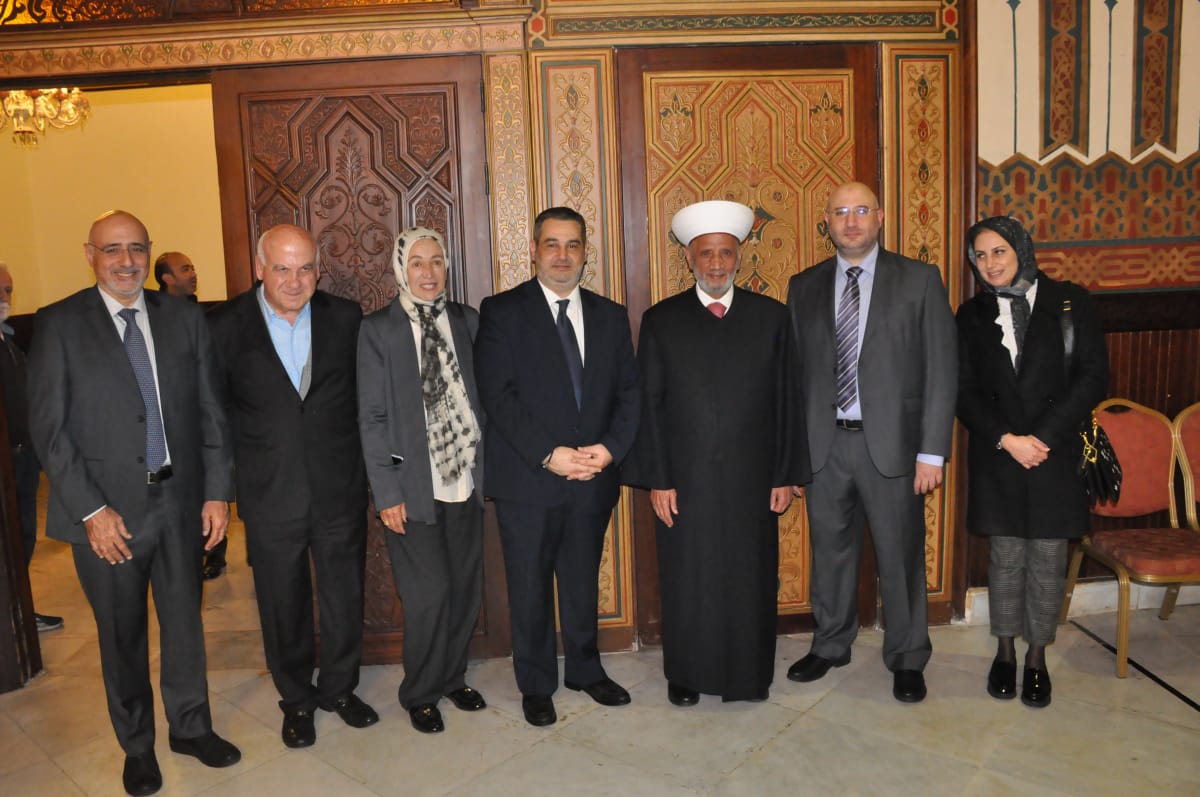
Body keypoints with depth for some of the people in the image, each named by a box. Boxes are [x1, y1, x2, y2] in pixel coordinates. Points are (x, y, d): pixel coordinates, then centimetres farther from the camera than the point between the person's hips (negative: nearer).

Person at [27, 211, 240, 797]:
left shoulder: (185, 320, 3)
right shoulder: (58, 325, -5)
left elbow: (210, 412, 4)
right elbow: (48, 429, -8)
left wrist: (217, 492, -1)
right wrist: (91, 511, -13)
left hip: (181, 502, 2)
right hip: (107, 511, -2)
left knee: (184, 621, 16)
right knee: (122, 635, 14)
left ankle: (191, 726, 37)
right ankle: (137, 745, 34)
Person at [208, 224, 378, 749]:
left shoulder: (345, 317, -1)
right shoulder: (225, 326, -5)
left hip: (340, 488, 1)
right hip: (270, 495, -1)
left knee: (344, 595, 14)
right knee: (284, 603, 14)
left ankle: (339, 687, 36)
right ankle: (296, 697, 35)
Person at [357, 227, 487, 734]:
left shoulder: (467, 321, 6)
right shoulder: (378, 330, -4)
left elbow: (481, 396, 9)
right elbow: (372, 418, -5)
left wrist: (486, 466, 4)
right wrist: (387, 492, -9)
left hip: (465, 480, 4)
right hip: (413, 487, -4)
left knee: (466, 589, 11)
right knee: (429, 594, 0)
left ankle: (452, 678, 34)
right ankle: (420, 694, 23)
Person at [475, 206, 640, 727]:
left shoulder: (610, 316, 10)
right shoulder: (501, 312, -3)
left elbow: (628, 392, 6)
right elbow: (497, 395, -12)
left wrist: (610, 447, -10)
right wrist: (548, 454, -19)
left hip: (593, 479, 3)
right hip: (527, 479, -3)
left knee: (583, 581, 18)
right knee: (530, 587, 10)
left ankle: (585, 669, 38)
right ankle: (536, 684, 29)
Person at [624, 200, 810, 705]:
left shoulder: (771, 317, 4)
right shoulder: (661, 321, 1)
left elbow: (786, 400, 3)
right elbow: (649, 404, 0)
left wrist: (786, 474, 0)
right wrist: (657, 479, -5)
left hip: (752, 480, 1)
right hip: (685, 481, 0)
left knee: (750, 581, 10)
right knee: (687, 583, 10)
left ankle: (749, 675, 30)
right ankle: (686, 674, 29)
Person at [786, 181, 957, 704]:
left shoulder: (919, 280, -1)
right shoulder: (804, 287, 7)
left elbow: (941, 370, -4)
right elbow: (795, 369, 7)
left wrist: (932, 451, -9)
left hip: (890, 443, -2)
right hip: (825, 444, 3)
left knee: (900, 555, 8)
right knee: (830, 551, 15)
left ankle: (907, 659, 28)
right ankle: (830, 645, 35)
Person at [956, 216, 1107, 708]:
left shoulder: (1069, 301, 1)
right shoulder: (972, 315, 6)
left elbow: (1093, 377, -5)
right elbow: (965, 390, 2)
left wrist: (1043, 437, -13)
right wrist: (1007, 440, -11)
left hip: (1056, 454, -1)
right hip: (996, 456, 1)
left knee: (1047, 559, 6)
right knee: (1005, 557, 8)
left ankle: (1037, 658, 21)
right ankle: (1005, 652, 23)